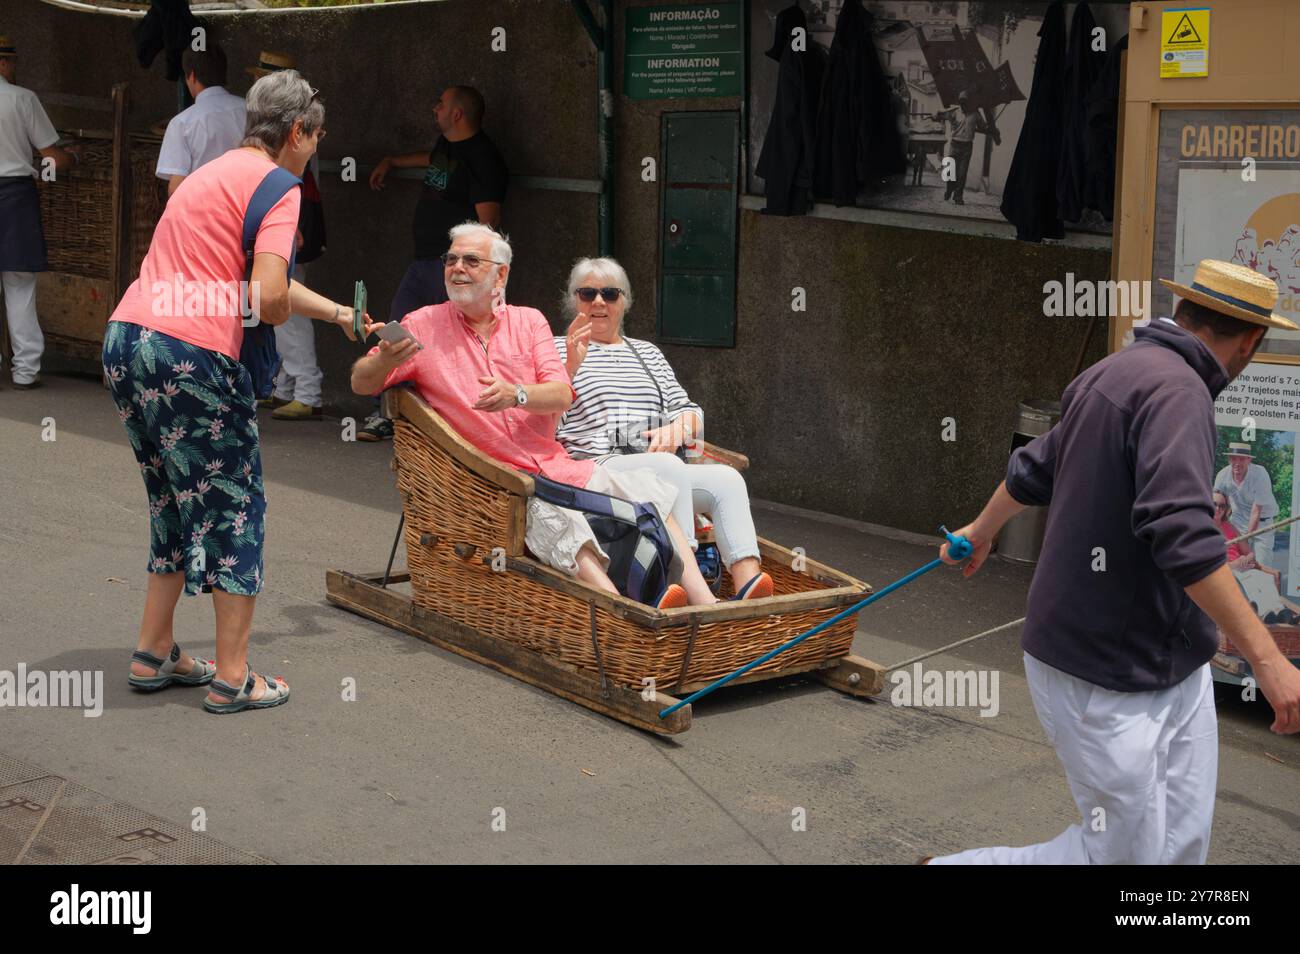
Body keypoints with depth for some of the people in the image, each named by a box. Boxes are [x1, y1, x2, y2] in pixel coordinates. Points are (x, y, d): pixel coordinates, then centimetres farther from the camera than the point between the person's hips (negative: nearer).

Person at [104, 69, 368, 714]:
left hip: (125, 342, 9)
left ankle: (154, 654, 27)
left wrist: (337, 313, 41)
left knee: (177, 502, 21)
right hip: (190, 356, -9)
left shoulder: (217, 171, 23)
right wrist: (278, 321, 3)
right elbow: (269, 295, -20)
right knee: (234, 506, 4)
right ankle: (232, 678, 7)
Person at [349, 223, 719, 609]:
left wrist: (516, 394, -22)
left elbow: (562, 395, 1)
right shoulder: (424, 326, 7)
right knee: (558, 520, -33)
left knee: (645, 489, -13)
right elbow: (361, 383, 2)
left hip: (556, 465, 5)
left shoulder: (528, 321, 14)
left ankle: (704, 605, -20)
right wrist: (385, 360, -22)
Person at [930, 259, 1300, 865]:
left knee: (1181, 845, 11)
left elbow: (1033, 469, 25)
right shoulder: (1176, 390, -19)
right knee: (1123, 854, -1)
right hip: (1106, 680, -10)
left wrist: (980, 533, 43)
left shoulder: (1114, 373, 11)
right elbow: (1182, 536, -30)